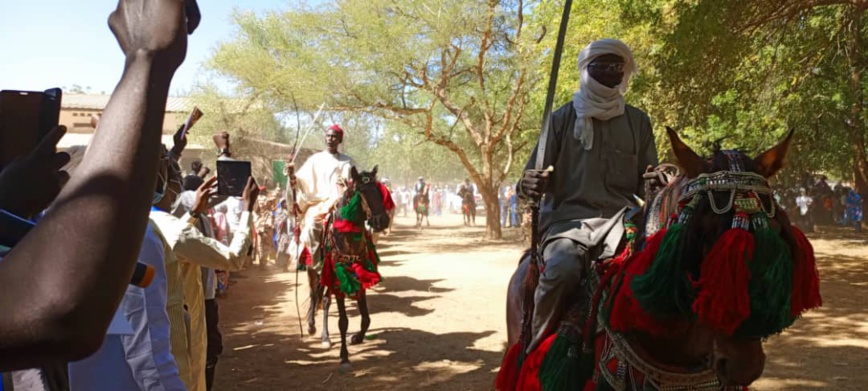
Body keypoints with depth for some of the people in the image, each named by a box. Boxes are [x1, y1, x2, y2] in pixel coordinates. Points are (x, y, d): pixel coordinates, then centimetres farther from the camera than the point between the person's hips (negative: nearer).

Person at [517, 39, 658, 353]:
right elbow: (533, 177, 8)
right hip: (568, 217, -2)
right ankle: (536, 347, -14)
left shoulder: (637, 121, 15)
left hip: (619, 218, 2)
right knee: (562, 269, -34)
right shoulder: (564, 118, 9)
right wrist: (527, 186, -18)